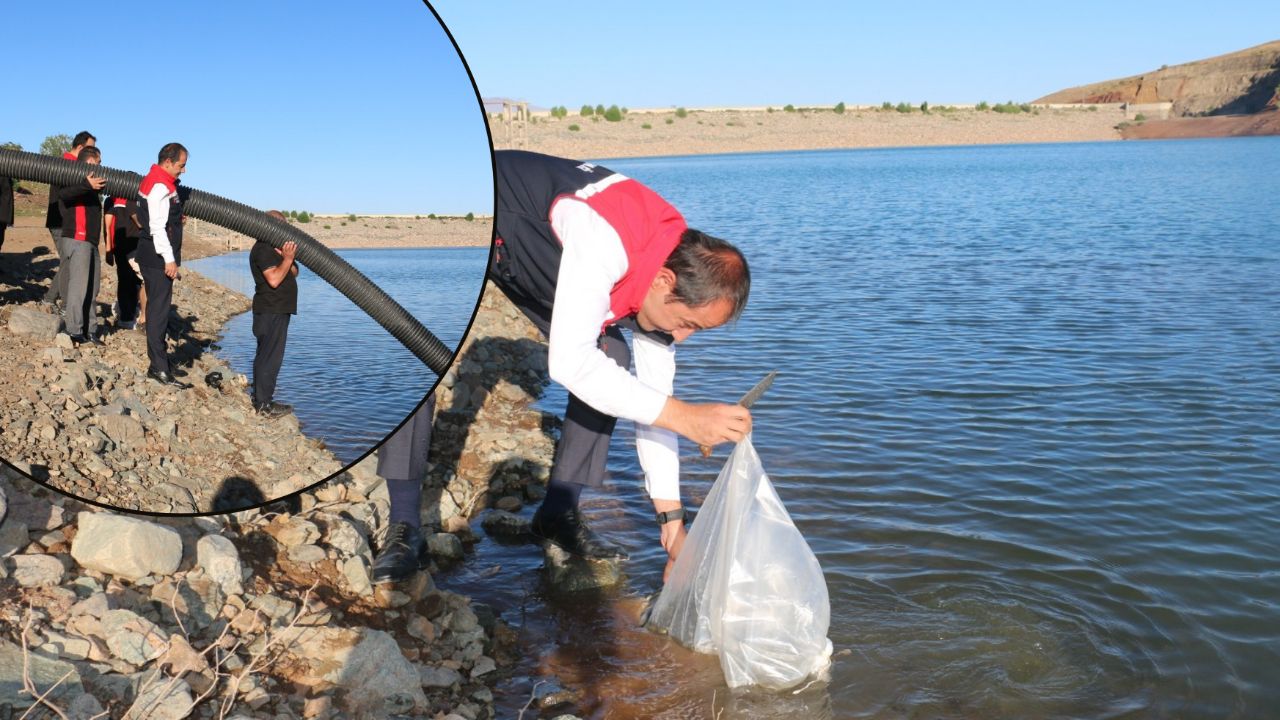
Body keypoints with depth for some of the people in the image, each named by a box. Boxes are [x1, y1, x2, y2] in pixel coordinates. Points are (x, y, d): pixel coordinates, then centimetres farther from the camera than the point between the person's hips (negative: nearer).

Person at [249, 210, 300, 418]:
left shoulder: (274, 248, 19)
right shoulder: (263, 249, -14)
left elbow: (293, 273, 12)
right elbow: (274, 279, -25)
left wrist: (288, 259, -5)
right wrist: (287, 258, -20)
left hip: (278, 310, 11)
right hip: (271, 310, -11)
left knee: (266, 356, 15)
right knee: (270, 357, -9)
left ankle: (261, 399, 23)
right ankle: (263, 404, -7)